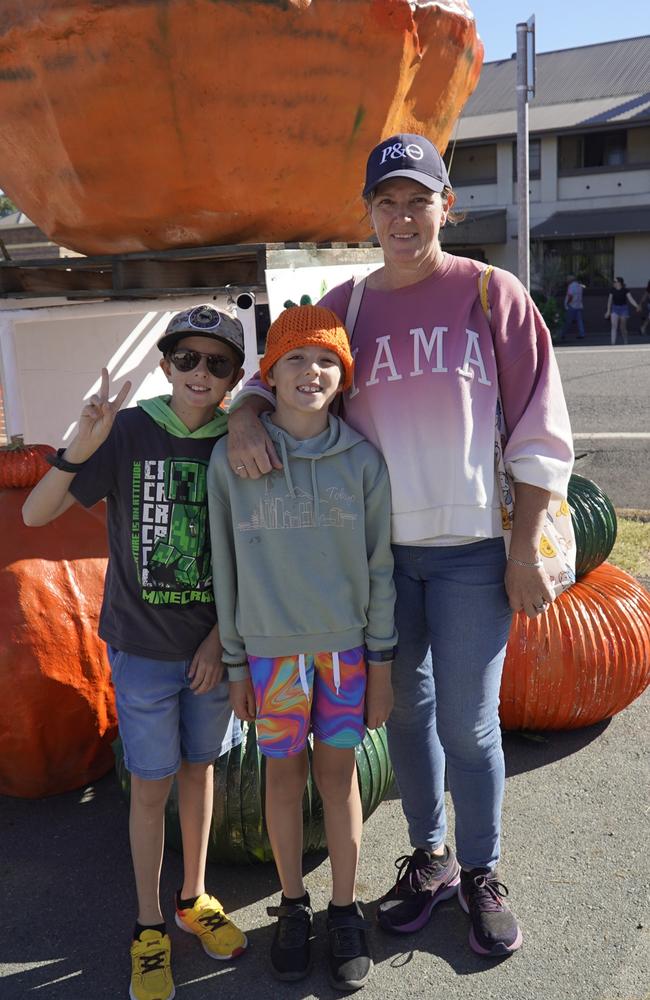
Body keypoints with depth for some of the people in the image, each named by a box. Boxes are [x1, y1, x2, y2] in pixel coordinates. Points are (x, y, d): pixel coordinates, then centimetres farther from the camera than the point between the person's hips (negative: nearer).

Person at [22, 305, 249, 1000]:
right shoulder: (129, 432, -11)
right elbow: (36, 514, -14)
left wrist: (223, 637, -3)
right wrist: (80, 449, -30)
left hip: (213, 644, 3)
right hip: (143, 647, -2)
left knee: (198, 768, 17)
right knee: (151, 786, 8)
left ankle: (193, 898, 38)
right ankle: (149, 927, 28)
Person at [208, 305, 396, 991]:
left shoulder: (361, 459, -5)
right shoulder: (231, 459, -6)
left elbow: (379, 565, 0)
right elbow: (226, 566, 0)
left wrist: (381, 661, 1)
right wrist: (235, 663, 3)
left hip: (346, 646, 0)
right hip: (271, 649, 0)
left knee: (338, 776, 11)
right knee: (284, 778, 12)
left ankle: (344, 911, 30)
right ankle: (293, 907, 33)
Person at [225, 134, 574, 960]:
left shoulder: (493, 295, -3)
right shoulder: (346, 305, 6)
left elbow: (540, 435, -3)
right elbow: (279, 373, 12)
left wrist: (525, 555, -6)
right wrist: (244, 415, -13)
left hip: (472, 551, -3)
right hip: (377, 550, 3)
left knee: (468, 724, 4)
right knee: (405, 712, 15)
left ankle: (481, 874, 29)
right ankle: (429, 859, 36)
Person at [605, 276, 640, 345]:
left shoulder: (625, 290, -7)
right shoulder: (613, 291, 1)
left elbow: (631, 299, -14)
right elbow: (609, 301, 8)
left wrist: (637, 306, -27)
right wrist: (608, 311, 11)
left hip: (623, 309, -2)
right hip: (615, 309, 2)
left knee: (623, 328, 6)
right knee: (614, 326, -11)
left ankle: (625, 343, 24)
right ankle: (613, 344, -15)